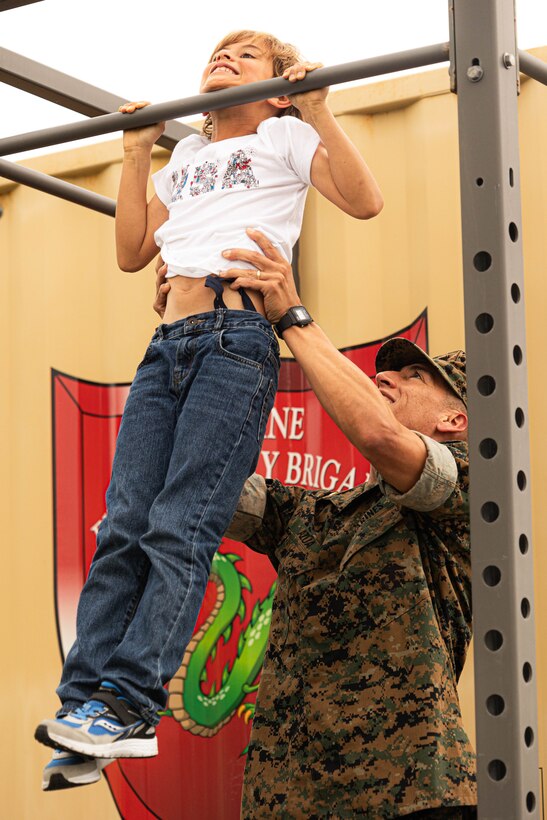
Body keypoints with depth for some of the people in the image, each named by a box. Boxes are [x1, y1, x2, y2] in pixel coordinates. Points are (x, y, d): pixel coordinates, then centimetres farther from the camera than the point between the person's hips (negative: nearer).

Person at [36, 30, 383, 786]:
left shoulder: (284, 138, 12)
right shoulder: (187, 158, 29)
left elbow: (364, 200, -1)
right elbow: (132, 252, 26)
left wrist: (317, 112, -5)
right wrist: (136, 155, 23)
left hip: (239, 334, -6)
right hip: (169, 344, 6)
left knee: (180, 526, -17)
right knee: (123, 527, -5)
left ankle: (131, 705, -22)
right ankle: (83, 705, -9)